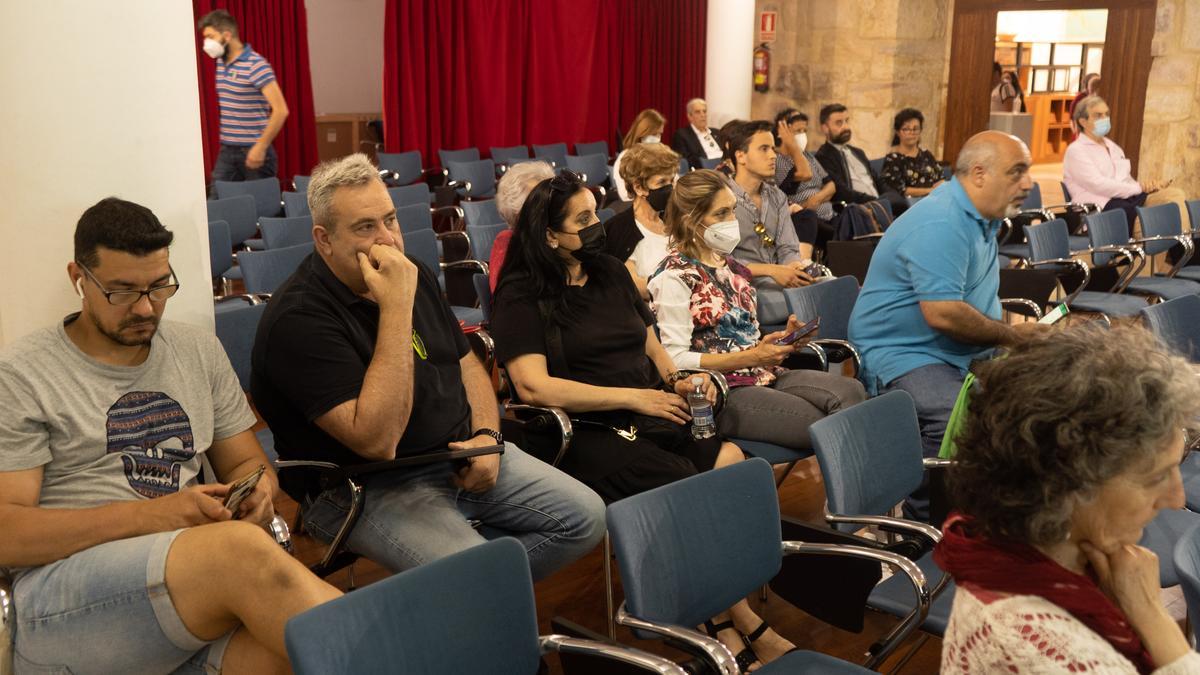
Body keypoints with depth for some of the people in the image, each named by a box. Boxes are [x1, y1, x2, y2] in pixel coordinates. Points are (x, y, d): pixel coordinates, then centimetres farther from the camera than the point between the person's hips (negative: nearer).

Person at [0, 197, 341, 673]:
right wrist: (148, 515, -17)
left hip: (197, 587, 4)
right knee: (244, 549, -35)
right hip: (64, 594, -3)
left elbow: (247, 463, 22)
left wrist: (257, 491, -4)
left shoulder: (200, 350, 17)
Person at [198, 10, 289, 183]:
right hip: (226, 150, 7)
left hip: (253, 150, -7)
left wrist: (261, 146, -21)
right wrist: (225, 142, 15)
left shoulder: (256, 65, -14)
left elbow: (281, 110, -19)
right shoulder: (220, 63, 10)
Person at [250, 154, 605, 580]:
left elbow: (466, 362, 19)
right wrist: (396, 308, -30)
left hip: (459, 454, 8)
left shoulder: (413, 275, 7)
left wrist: (486, 434, -2)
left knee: (586, 517, -1)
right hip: (366, 486, -8)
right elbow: (376, 440, -29)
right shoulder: (298, 319, -19)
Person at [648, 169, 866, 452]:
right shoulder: (674, 277, -6)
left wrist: (783, 341, 4)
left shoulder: (730, 265, 18)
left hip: (764, 375, 8)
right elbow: (675, 359, -14)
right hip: (718, 391, -7)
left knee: (850, 391, -19)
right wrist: (751, 357, -17)